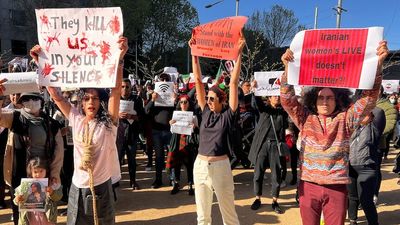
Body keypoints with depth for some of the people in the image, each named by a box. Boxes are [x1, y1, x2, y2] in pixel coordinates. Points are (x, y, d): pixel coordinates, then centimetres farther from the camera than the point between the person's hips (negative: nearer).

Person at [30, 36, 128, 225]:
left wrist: (119, 58, -32)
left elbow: (116, 90, -22)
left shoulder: (108, 121, -10)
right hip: (78, 188, 3)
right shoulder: (75, 118, -2)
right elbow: (54, 94, -4)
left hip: (101, 188, -2)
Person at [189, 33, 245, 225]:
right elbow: (198, 81, 3)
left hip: (220, 166, -4)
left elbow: (233, 83, -11)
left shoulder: (228, 114, -5)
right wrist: (195, 53, 2)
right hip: (200, 165, 5)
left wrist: (239, 54, -14)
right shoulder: (205, 111, 5)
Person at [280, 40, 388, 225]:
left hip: (336, 187, 0)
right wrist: (288, 67, -16)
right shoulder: (305, 118, 3)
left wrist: (377, 63, -16)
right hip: (308, 186, 0)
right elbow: (287, 98, -5)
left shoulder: (345, 119, 2)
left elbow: (370, 96, -5)